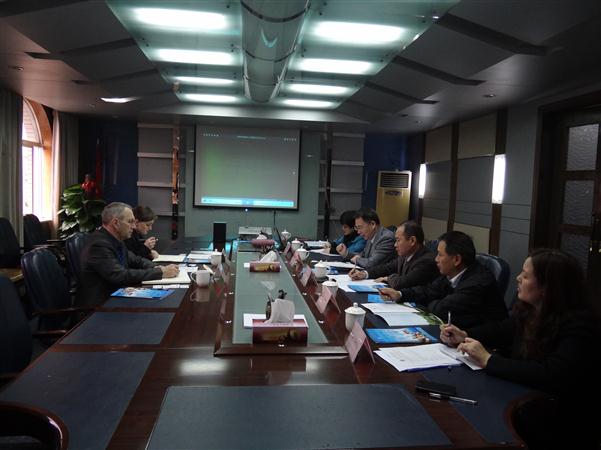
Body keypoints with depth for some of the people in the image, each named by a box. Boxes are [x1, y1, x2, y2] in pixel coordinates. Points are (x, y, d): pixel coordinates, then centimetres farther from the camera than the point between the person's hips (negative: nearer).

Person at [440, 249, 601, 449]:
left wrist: (488, 360, -29)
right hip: (526, 400, 7)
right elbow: (502, 330, 17)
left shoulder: (579, 327, -23)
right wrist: (465, 336, 0)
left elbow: (551, 376, -34)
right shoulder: (529, 309, 0)